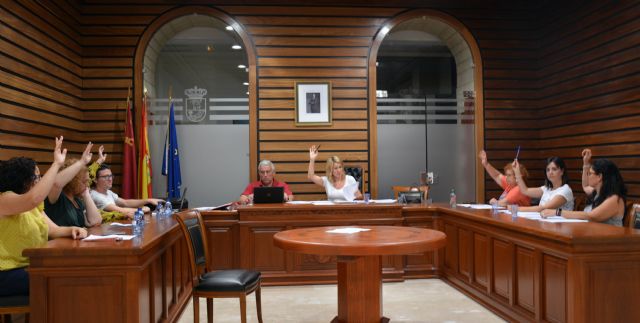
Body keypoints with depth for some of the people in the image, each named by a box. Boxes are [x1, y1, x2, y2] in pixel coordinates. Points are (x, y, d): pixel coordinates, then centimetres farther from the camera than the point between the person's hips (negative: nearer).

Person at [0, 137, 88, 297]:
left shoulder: (34, 207, 13)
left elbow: (54, 230, 9)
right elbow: (33, 199, -37)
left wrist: (72, 229, -14)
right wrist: (56, 164, -33)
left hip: (31, 267, 8)